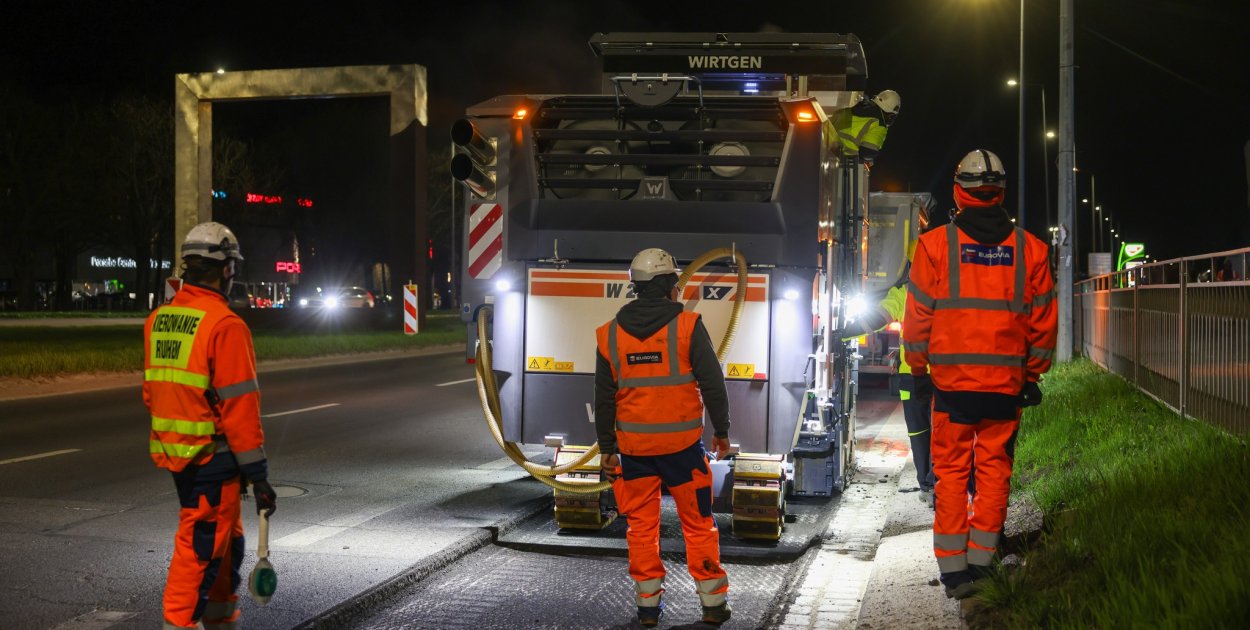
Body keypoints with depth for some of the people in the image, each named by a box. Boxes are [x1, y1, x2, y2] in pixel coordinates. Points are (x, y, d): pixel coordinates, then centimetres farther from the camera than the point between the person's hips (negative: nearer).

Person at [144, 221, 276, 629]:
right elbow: (240, 405, -18)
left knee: (226, 540, 21)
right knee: (201, 547, -1)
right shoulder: (224, 325, -17)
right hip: (211, 456, -8)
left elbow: (151, 390, 15)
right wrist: (258, 473, -14)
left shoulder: (157, 320, 7)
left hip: (173, 453, 8)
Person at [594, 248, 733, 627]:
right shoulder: (687, 326, -8)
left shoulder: (610, 334, 2)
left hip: (634, 446, 2)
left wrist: (607, 448, 13)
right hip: (682, 443, -2)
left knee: (641, 525, 11)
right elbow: (712, 383, -6)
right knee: (698, 523, 7)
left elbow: (604, 398, 6)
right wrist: (721, 430, 6)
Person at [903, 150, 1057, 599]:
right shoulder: (1029, 249, 2)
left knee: (952, 471, 5)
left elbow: (918, 314, 0)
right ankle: (981, 559, 14)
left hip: (951, 379, -1)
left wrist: (918, 368, 12)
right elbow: (1043, 319, 6)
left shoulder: (936, 244, -4)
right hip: (1006, 382, 1)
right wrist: (1032, 374, 16)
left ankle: (953, 568, 5)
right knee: (994, 469, 10)